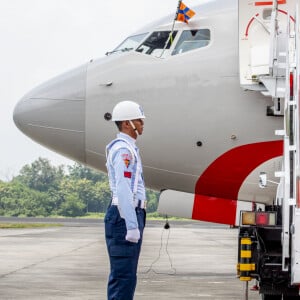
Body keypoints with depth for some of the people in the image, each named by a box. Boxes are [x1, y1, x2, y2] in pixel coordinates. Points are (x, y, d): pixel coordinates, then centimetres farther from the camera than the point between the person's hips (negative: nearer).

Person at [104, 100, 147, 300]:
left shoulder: (129, 148, 20)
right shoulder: (123, 149, -13)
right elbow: (122, 190, -22)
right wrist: (132, 226, -24)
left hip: (132, 215, 11)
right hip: (125, 216, -11)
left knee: (127, 276, 13)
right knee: (123, 276, -11)